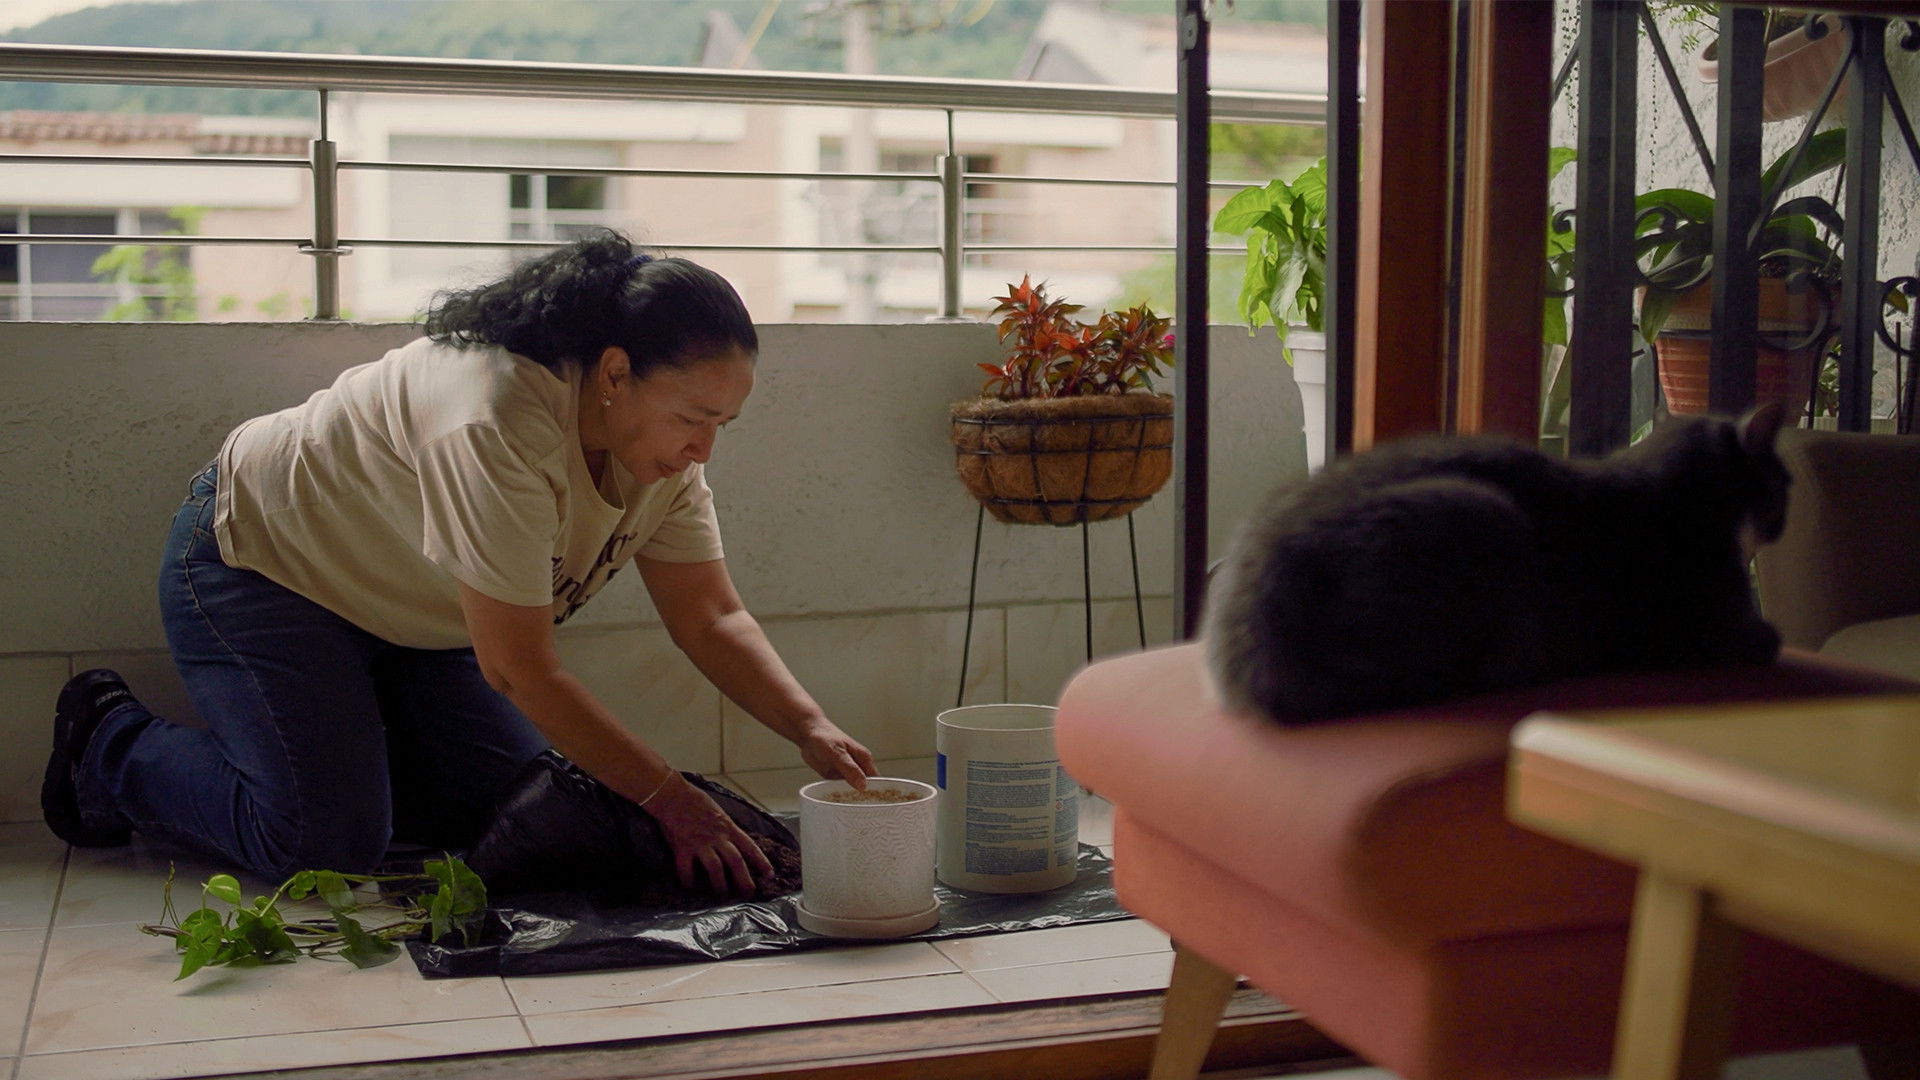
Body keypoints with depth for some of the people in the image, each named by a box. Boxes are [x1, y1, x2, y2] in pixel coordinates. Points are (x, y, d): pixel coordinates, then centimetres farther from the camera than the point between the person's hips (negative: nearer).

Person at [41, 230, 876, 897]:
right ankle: (112, 743, 7)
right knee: (328, 844, -17)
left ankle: (332, 741, 16)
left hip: (404, 613, 8)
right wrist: (668, 798, -31)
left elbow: (710, 617, -10)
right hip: (258, 560, -8)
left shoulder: (663, 435, -13)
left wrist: (811, 730, -25)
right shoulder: (499, 426, -38)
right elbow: (520, 669, -34)